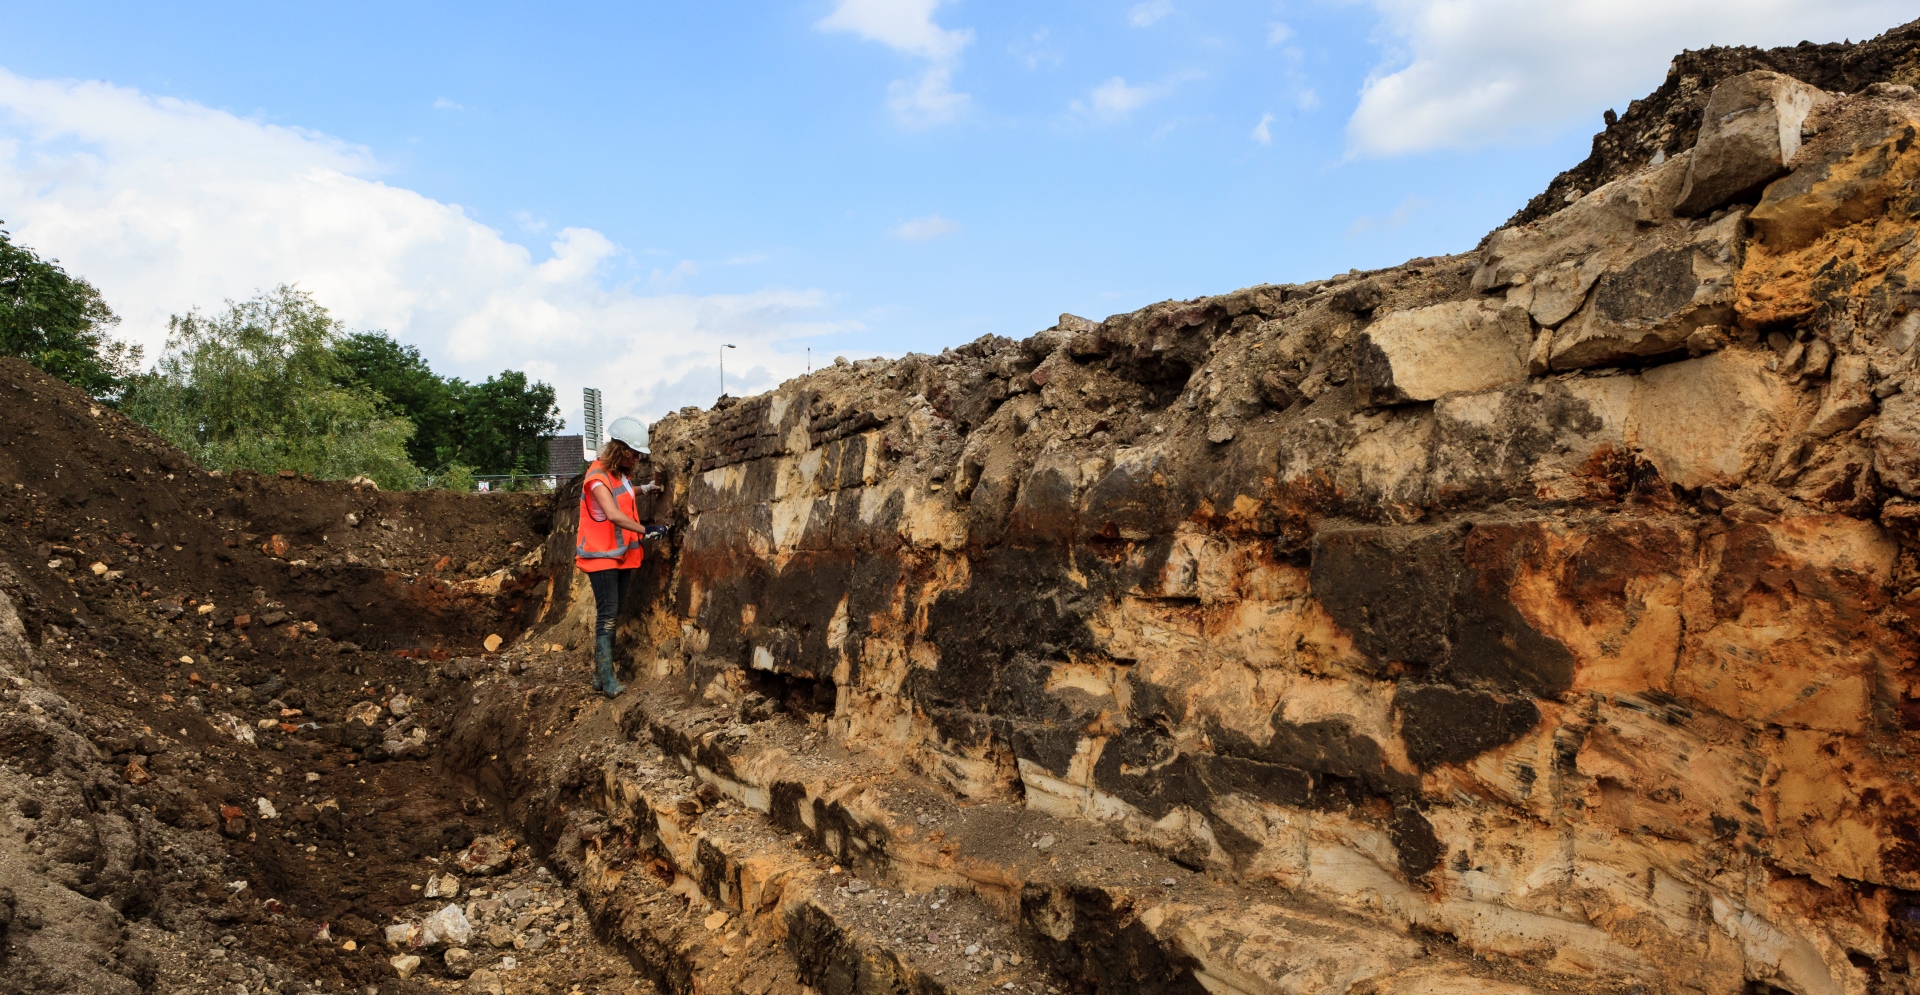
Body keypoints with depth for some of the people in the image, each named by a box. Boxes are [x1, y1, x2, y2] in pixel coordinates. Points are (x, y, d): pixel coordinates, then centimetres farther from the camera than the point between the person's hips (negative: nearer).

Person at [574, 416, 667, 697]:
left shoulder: (621, 475, 10)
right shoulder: (598, 477, -17)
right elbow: (613, 514, -29)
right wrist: (645, 531, -33)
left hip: (621, 555, 9)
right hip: (601, 555, -9)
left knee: (613, 615, 10)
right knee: (607, 614, -11)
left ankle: (601, 675, 16)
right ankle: (606, 677, -10)